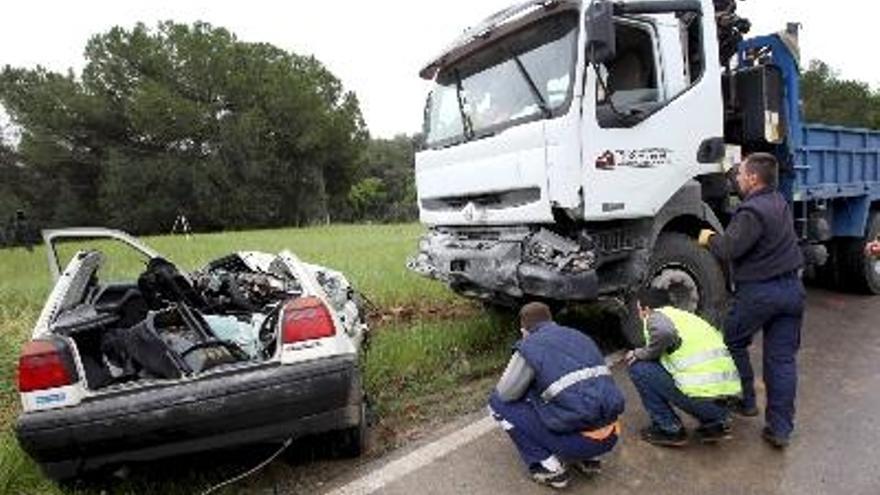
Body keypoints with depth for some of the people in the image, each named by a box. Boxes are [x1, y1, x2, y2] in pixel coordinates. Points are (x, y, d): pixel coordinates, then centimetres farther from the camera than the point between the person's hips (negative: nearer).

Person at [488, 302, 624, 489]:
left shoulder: (530, 346, -5)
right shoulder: (581, 337, 15)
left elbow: (504, 394, -1)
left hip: (581, 441, -7)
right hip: (611, 436, 7)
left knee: (498, 403, 7)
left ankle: (548, 467, 6)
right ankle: (587, 459, 21)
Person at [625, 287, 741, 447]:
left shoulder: (656, 316, -1)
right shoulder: (687, 316, 24)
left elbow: (664, 333, -25)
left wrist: (641, 354, -6)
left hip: (702, 396, -8)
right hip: (727, 394, 8)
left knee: (638, 367, 3)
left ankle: (669, 429, 9)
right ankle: (716, 422, 21)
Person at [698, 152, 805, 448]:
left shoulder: (751, 212, -19)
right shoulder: (780, 203, 10)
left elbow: (729, 250, -21)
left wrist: (709, 239, -4)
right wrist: (720, 237, 15)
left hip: (759, 291, -8)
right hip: (792, 288, 8)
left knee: (733, 344, 15)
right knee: (782, 358, 8)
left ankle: (745, 401, 24)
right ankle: (780, 429, 13)